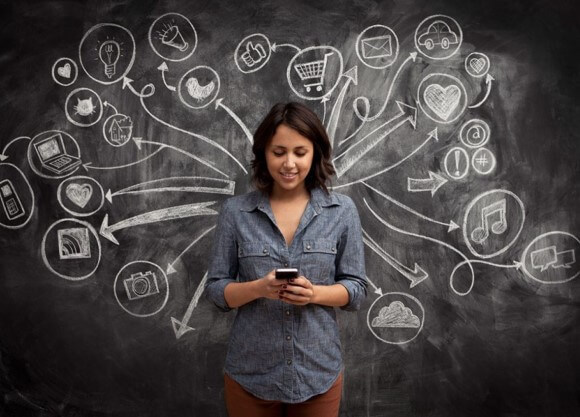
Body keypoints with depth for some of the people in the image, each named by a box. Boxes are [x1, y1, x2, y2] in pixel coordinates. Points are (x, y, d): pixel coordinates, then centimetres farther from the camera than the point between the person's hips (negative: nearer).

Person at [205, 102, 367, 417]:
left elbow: (356, 289, -1)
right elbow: (216, 289, -2)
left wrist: (314, 293, -19)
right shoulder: (235, 211, -5)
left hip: (319, 372, 0)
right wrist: (258, 288, -20)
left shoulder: (342, 211, -4)